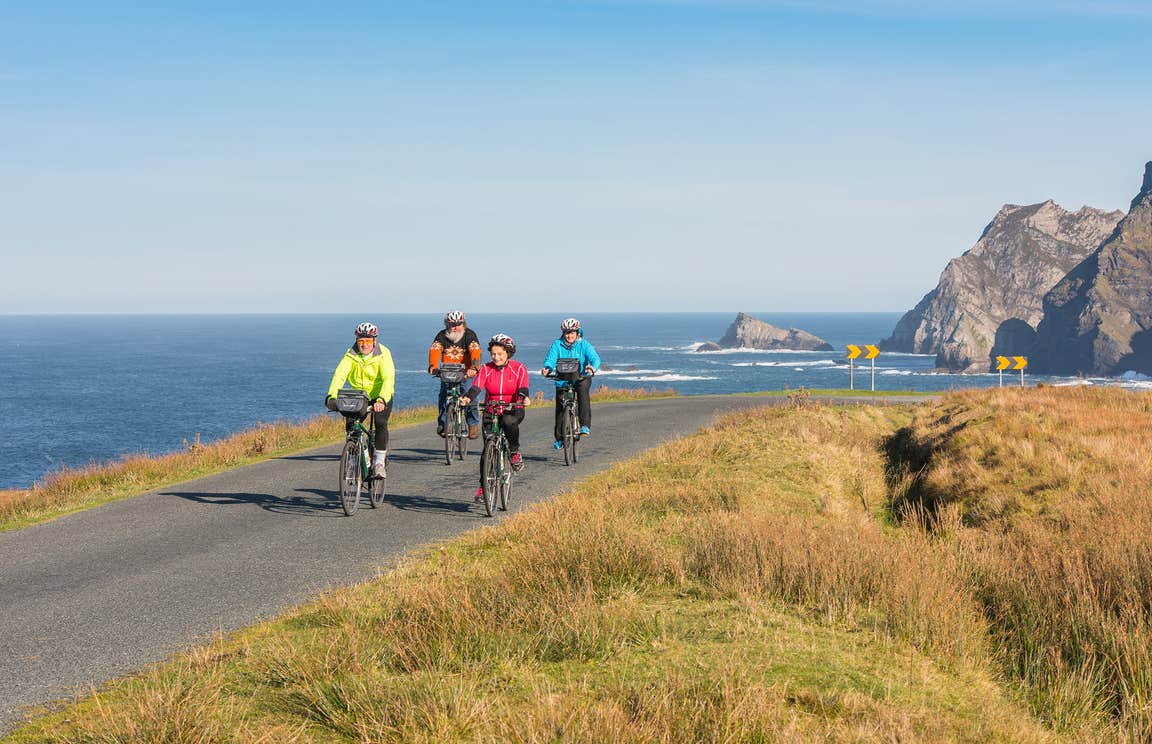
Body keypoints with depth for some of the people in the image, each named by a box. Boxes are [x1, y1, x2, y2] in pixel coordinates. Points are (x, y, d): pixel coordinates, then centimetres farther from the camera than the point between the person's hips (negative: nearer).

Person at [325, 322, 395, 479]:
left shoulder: (383, 354, -20)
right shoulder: (351, 355, -12)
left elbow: (388, 379, -33)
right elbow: (339, 375, -24)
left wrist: (381, 400, -50)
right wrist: (332, 396, -41)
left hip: (381, 397, -3)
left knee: (380, 423, -27)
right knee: (350, 424, -18)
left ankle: (380, 462, -15)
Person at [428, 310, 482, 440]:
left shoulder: (469, 334, -11)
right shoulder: (442, 336, -4)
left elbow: (475, 351, -26)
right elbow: (434, 350, -19)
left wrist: (474, 368, -45)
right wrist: (433, 367, -39)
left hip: (466, 373, -2)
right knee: (444, 396, -13)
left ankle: (473, 425, -8)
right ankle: (442, 424, -3)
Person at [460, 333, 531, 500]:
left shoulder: (519, 369, -6)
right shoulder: (486, 369, -4)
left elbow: (522, 388, -19)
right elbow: (476, 387, -18)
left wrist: (524, 398, -43)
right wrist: (467, 398, -39)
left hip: (512, 409, -2)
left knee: (509, 421, -38)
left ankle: (514, 452, -12)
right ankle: (484, 486, 6)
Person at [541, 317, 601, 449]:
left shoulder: (584, 345, -3)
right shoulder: (557, 345, -1)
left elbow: (595, 358, -16)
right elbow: (551, 358, -13)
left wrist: (592, 367, -40)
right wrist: (547, 368, -37)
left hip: (581, 378, -2)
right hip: (562, 381, 2)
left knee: (583, 388, -35)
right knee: (560, 408, 0)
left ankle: (585, 425, -35)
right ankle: (559, 438, 24)